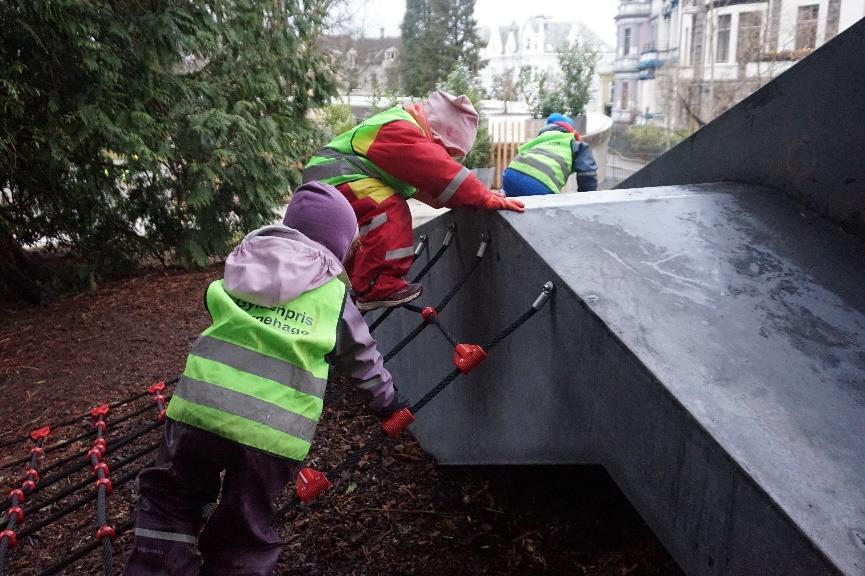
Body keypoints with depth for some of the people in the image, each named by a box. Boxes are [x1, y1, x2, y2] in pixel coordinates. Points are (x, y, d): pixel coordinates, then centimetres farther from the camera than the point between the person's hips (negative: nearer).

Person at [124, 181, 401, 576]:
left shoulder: (246, 263, 18)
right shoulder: (335, 294, 13)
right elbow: (365, 361, 25)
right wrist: (388, 404, 44)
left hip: (202, 404, 1)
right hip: (275, 429, -1)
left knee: (169, 499, 26)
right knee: (244, 537, 17)